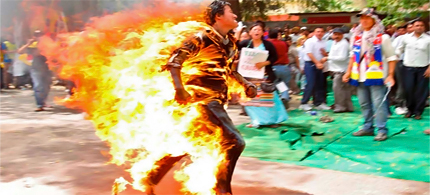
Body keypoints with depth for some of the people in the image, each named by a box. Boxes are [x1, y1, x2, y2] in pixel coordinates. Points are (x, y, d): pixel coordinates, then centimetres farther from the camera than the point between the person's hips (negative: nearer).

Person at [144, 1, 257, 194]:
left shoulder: (230, 42, 13)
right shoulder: (203, 38, -12)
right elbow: (174, 60, -17)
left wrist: (245, 84, 12)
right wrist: (179, 88, -31)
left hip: (213, 99, 9)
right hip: (204, 99, -9)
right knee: (234, 142, -12)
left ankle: (150, 178, 28)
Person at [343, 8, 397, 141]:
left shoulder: (382, 38, -5)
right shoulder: (356, 37, 9)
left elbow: (391, 57, -3)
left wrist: (390, 75, -11)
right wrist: (349, 72, 13)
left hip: (376, 76, -6)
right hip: (360, 76, 6)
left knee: (378, 104, -6)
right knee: (364, 104, 12)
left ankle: (382, 130, 1)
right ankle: (368, 127, 23)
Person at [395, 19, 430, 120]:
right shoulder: (406, 38, 4)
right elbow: (399, 49, 14)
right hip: (408, 67, 1)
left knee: (421, 90, 1)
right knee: (408, 89, 1)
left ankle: (418, 111, 11)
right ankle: (410, 109, 17)